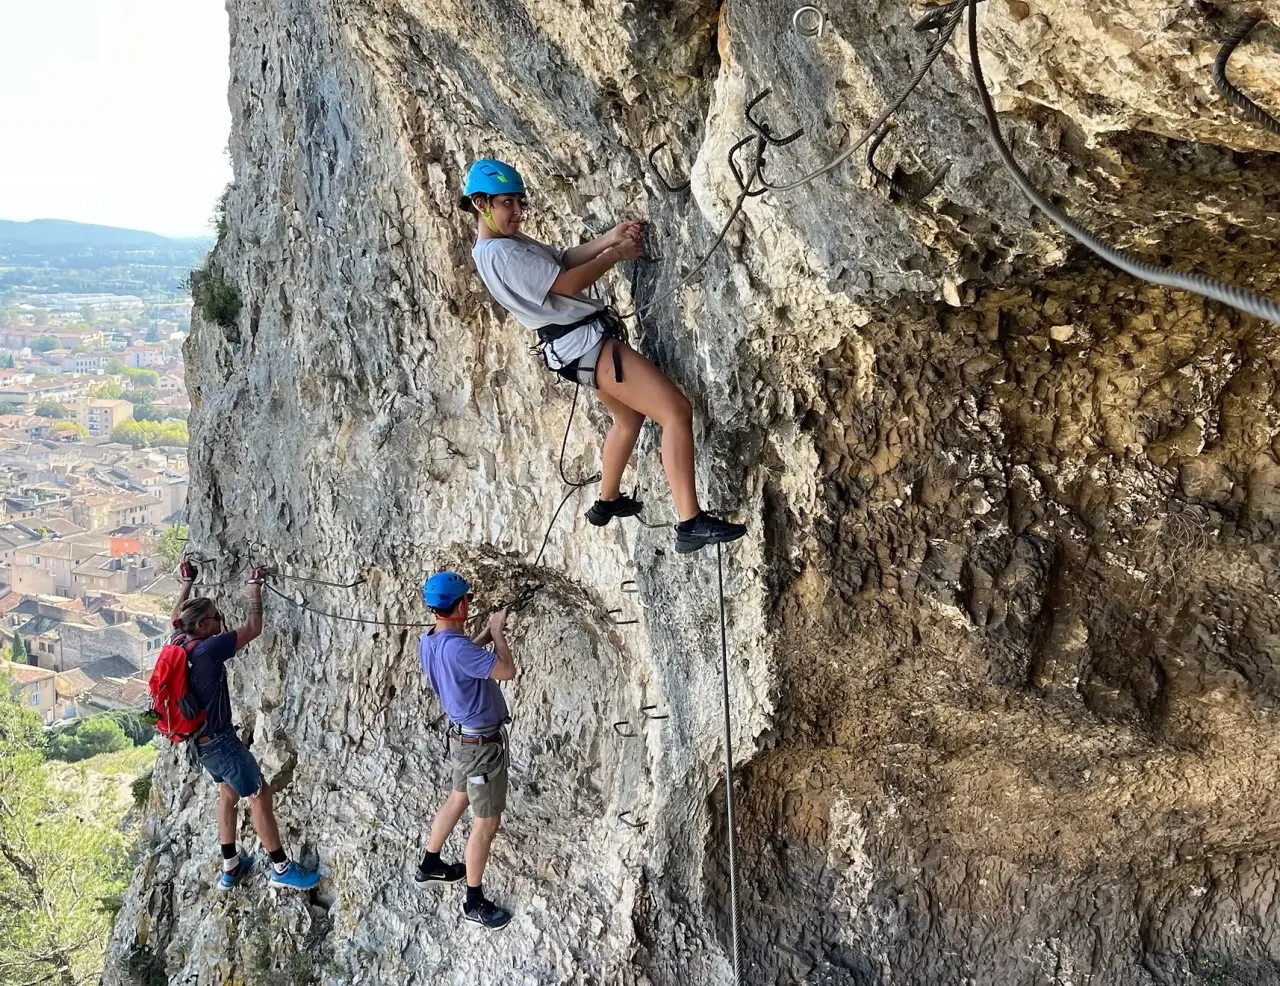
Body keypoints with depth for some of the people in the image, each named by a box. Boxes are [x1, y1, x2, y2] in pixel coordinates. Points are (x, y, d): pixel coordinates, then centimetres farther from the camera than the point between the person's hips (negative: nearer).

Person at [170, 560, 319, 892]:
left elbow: (177, 617, 21)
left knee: (228, 793, 21)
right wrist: (255, 587, -10)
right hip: (219, 740, -9)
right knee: (260, 795, 1)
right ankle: (281, 869, 9)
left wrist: (187, 582, 29)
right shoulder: (207, 650, -27)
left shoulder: (179, 642, -3)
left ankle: (230, 869, 29)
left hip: (199, 739, 9)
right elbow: (252, 629, -21)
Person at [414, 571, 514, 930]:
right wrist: (498, 633, -15)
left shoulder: (428, 643, -3)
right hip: (483, 745, -9)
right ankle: (475, 902, 18)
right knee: (486, 824, 5)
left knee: (458, 798, 29)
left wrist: (487, 634, 9)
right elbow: (507, 670, -30)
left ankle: (430, 865, 46)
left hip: (463, 735, 9)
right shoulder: (455, 648, -34)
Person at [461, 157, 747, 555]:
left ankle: (607, 502, 45)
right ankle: (691, 523, -20)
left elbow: (560, 259, 14)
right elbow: (566, 282, -20)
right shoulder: (500, 253, -19)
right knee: (676, 411, -15)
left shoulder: (507, 241, 12)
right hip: (585, 341, -11)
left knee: (629, 417, 31)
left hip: (580, 341, 11)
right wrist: (617, 254, -8)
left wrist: (607, 239, 2)